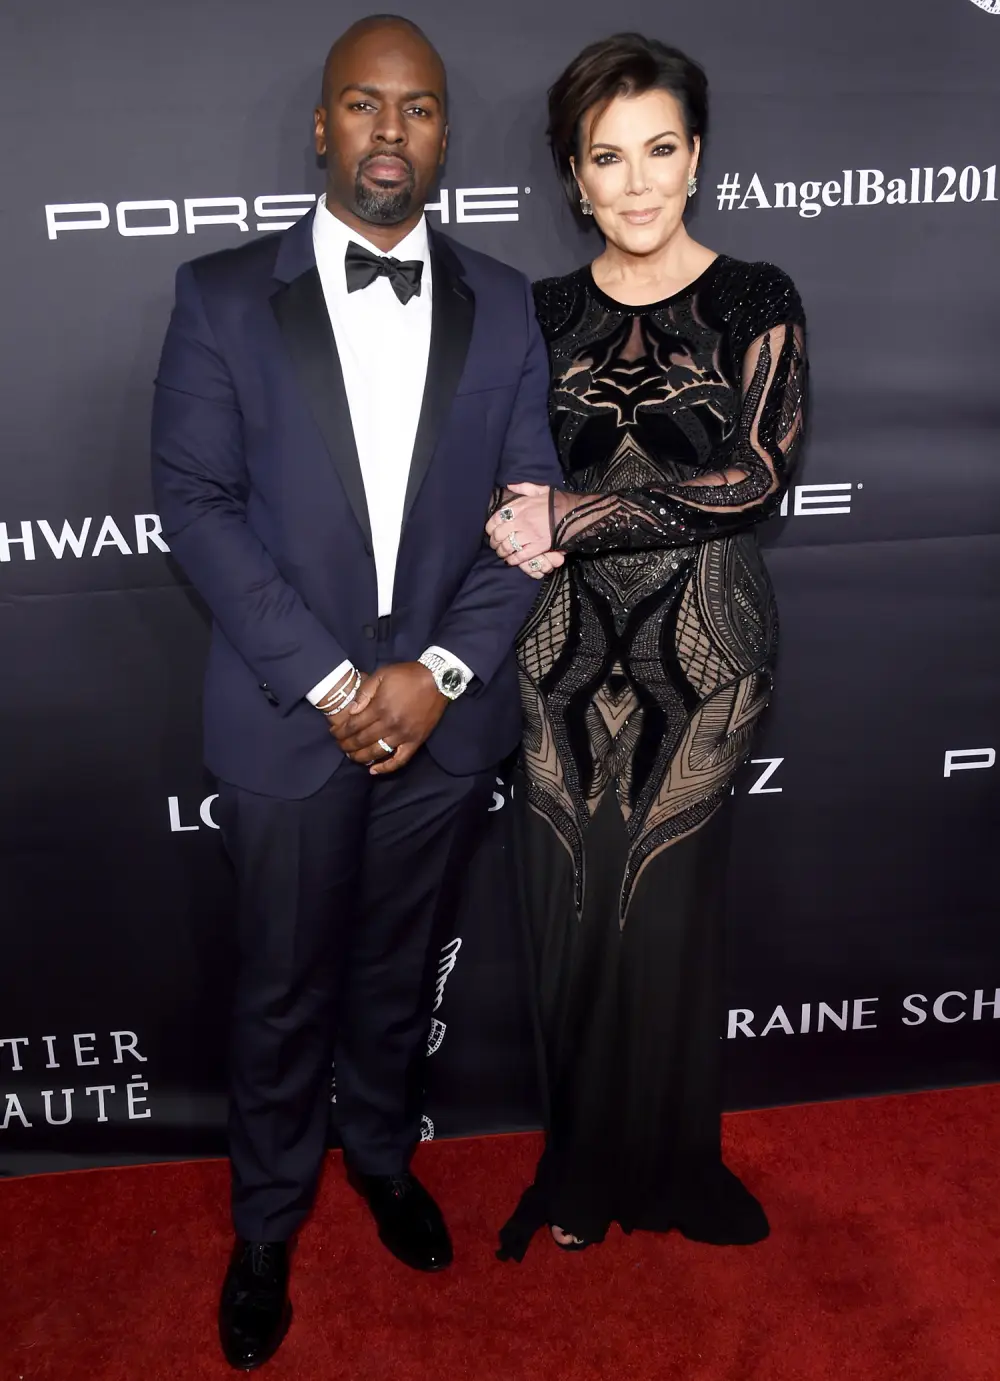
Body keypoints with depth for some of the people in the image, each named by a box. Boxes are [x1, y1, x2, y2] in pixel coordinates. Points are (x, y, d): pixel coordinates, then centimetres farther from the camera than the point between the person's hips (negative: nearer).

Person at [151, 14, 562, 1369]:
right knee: (283, 990, 12)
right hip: (288, 715, -2)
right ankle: (266, 1222, 35)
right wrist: (328, 683, -15)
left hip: (445, 714, 2)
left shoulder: (502, 304, 3)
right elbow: (195, 502, -8)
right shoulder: (223, 296, -3)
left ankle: (384, 1156, 46)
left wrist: (439, 672, -12)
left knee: (400, 968, 20)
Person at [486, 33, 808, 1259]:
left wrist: (571, 516, -16)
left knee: (661, 911, 5)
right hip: (569, 648, 2)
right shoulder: (546, 313, 7)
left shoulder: (756, 304, -1)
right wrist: (521, 533, -12)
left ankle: (658, 1167, 31)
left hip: (699, 650, -2)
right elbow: (514, 473, 12)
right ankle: (584, 1166, 29)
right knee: (570, 912, 6)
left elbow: (755, 476, -12)